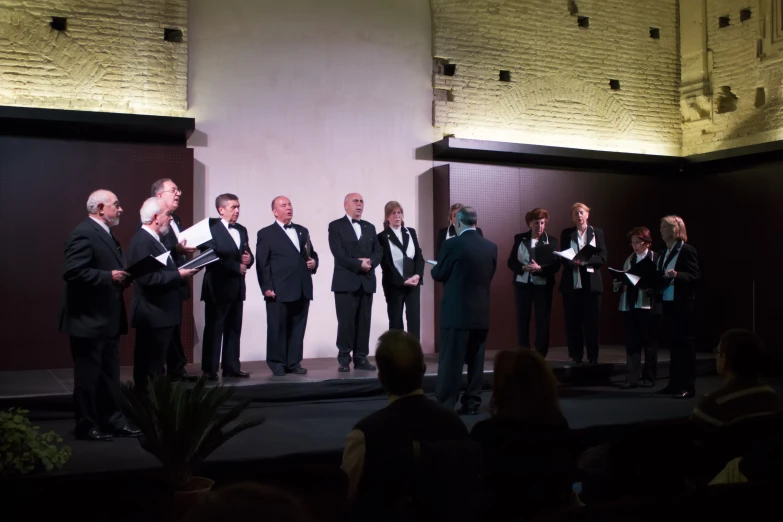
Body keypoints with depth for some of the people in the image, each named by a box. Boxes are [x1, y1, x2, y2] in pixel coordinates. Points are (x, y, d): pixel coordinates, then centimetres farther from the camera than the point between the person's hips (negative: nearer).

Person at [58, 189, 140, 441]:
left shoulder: (105, 234, 14)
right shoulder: (84, 233, -17)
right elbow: (72, 272, -25)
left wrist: (122, 276, 0)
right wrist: (109, 277, -24)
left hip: (107, 319, 10)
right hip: (89, 320, -10)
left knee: (110, 375, 15)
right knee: (88, 376, 2)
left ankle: (112, 421, 24)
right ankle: (86, 427, 11)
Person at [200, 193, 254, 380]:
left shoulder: (242, 230, 15)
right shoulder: (212, 230, -8)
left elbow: (248, 256, 16)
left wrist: (248, 260, -8)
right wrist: (237, 267, -16)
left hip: (237, 288, 7)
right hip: (218, 288, -7)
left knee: (234, 330, 10)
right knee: (214, 329, -2)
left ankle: (231, 367, 17)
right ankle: (209, 370, 3)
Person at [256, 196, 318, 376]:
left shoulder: (303, 231, 18)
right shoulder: (266, 233, 1)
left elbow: (312, 254, 26)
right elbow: (262, 263, -5)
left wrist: (314, 262, 2)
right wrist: (266, 287, -13)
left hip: (302, 290, 5)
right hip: (279, 291, -5)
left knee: (298, 328, 7)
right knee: (277, 328, 0)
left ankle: (294, 362, 14)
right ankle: (277, 363, 9)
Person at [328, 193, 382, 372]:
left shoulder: (370, 227, 18)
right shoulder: (336, 226, 1)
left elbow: (378, 252, 9)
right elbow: (339, 254, -10)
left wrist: (370, 262, -11)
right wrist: (359, 264, -14)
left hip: (367, 281, 5)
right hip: (346, 281, -5)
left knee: (364, 322, 3)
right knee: (346, 322, -5)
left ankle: (361, 358, 8)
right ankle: (344, 359, 1)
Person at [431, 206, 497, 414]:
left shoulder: (452, 245, -11)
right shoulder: (491, 247, 4)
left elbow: (438, 275, -4)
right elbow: (489, 276, 13)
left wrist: (435, 267, 18)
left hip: (456, 312, -5)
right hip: (481, 312, 5)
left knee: (450, 361, 0)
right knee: (476, 360, 11)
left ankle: (445, 405, 2)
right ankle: (472, 403, 15)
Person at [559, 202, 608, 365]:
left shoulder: (597, 233, 9)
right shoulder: (566, 234, 10)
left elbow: (603, 256, 0)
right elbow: (563, 258, 3)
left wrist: (586, 260, -17)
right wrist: (573, 261, -19)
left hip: (591, 282, 0)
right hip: (571, 283, 0)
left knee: (591, 320, -1)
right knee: (572, 321, 0)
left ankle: (593, 356, 6)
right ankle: (575, 356, 8)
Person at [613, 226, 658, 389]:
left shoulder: (655, 259, -5)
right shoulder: (629, 260, 14)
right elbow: (624, 280, 17)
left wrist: (649, 290, -25)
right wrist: (618, 284, -3)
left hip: (648, 307, -5)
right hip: (631, 306, 5)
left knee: (649, 342, 6)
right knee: (632, 342, 3)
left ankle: (649, 377, 15)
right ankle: (632, 378, 5)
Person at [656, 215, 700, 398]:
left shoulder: (687, 251, -9)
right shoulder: (664, 253, 15)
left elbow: (695, 276, -14)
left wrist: (676, 275, -29)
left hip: (682, 304, -8)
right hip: (667, 303, 8)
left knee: (684, 344, -3)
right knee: (672, 343, 11)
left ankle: (688, 386, 3)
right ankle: (675, 383, 19)